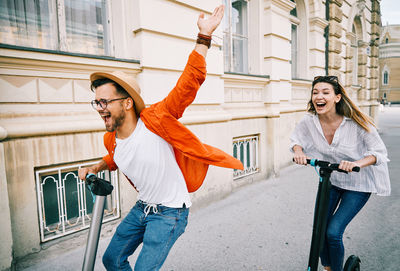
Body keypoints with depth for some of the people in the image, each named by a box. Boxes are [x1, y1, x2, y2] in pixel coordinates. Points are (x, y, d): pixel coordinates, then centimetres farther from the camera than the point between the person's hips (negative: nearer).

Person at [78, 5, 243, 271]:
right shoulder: (112, 140, -4)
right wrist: (98, 167, 4)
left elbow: (190, 82, -30)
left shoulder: (155, 120, -26)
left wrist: (204, 37, -32)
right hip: (142, 208, 7)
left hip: (170, 212, -7)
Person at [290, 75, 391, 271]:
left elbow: (379, 151, -15)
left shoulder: (356, 123, -23)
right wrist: (298, 151, -17)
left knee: (333, 232, -10)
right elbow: (296, 138, 5)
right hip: (329, 181, 4)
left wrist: (356, 163, -33)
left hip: (357, 185, -3)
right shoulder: (309, 121, -15)